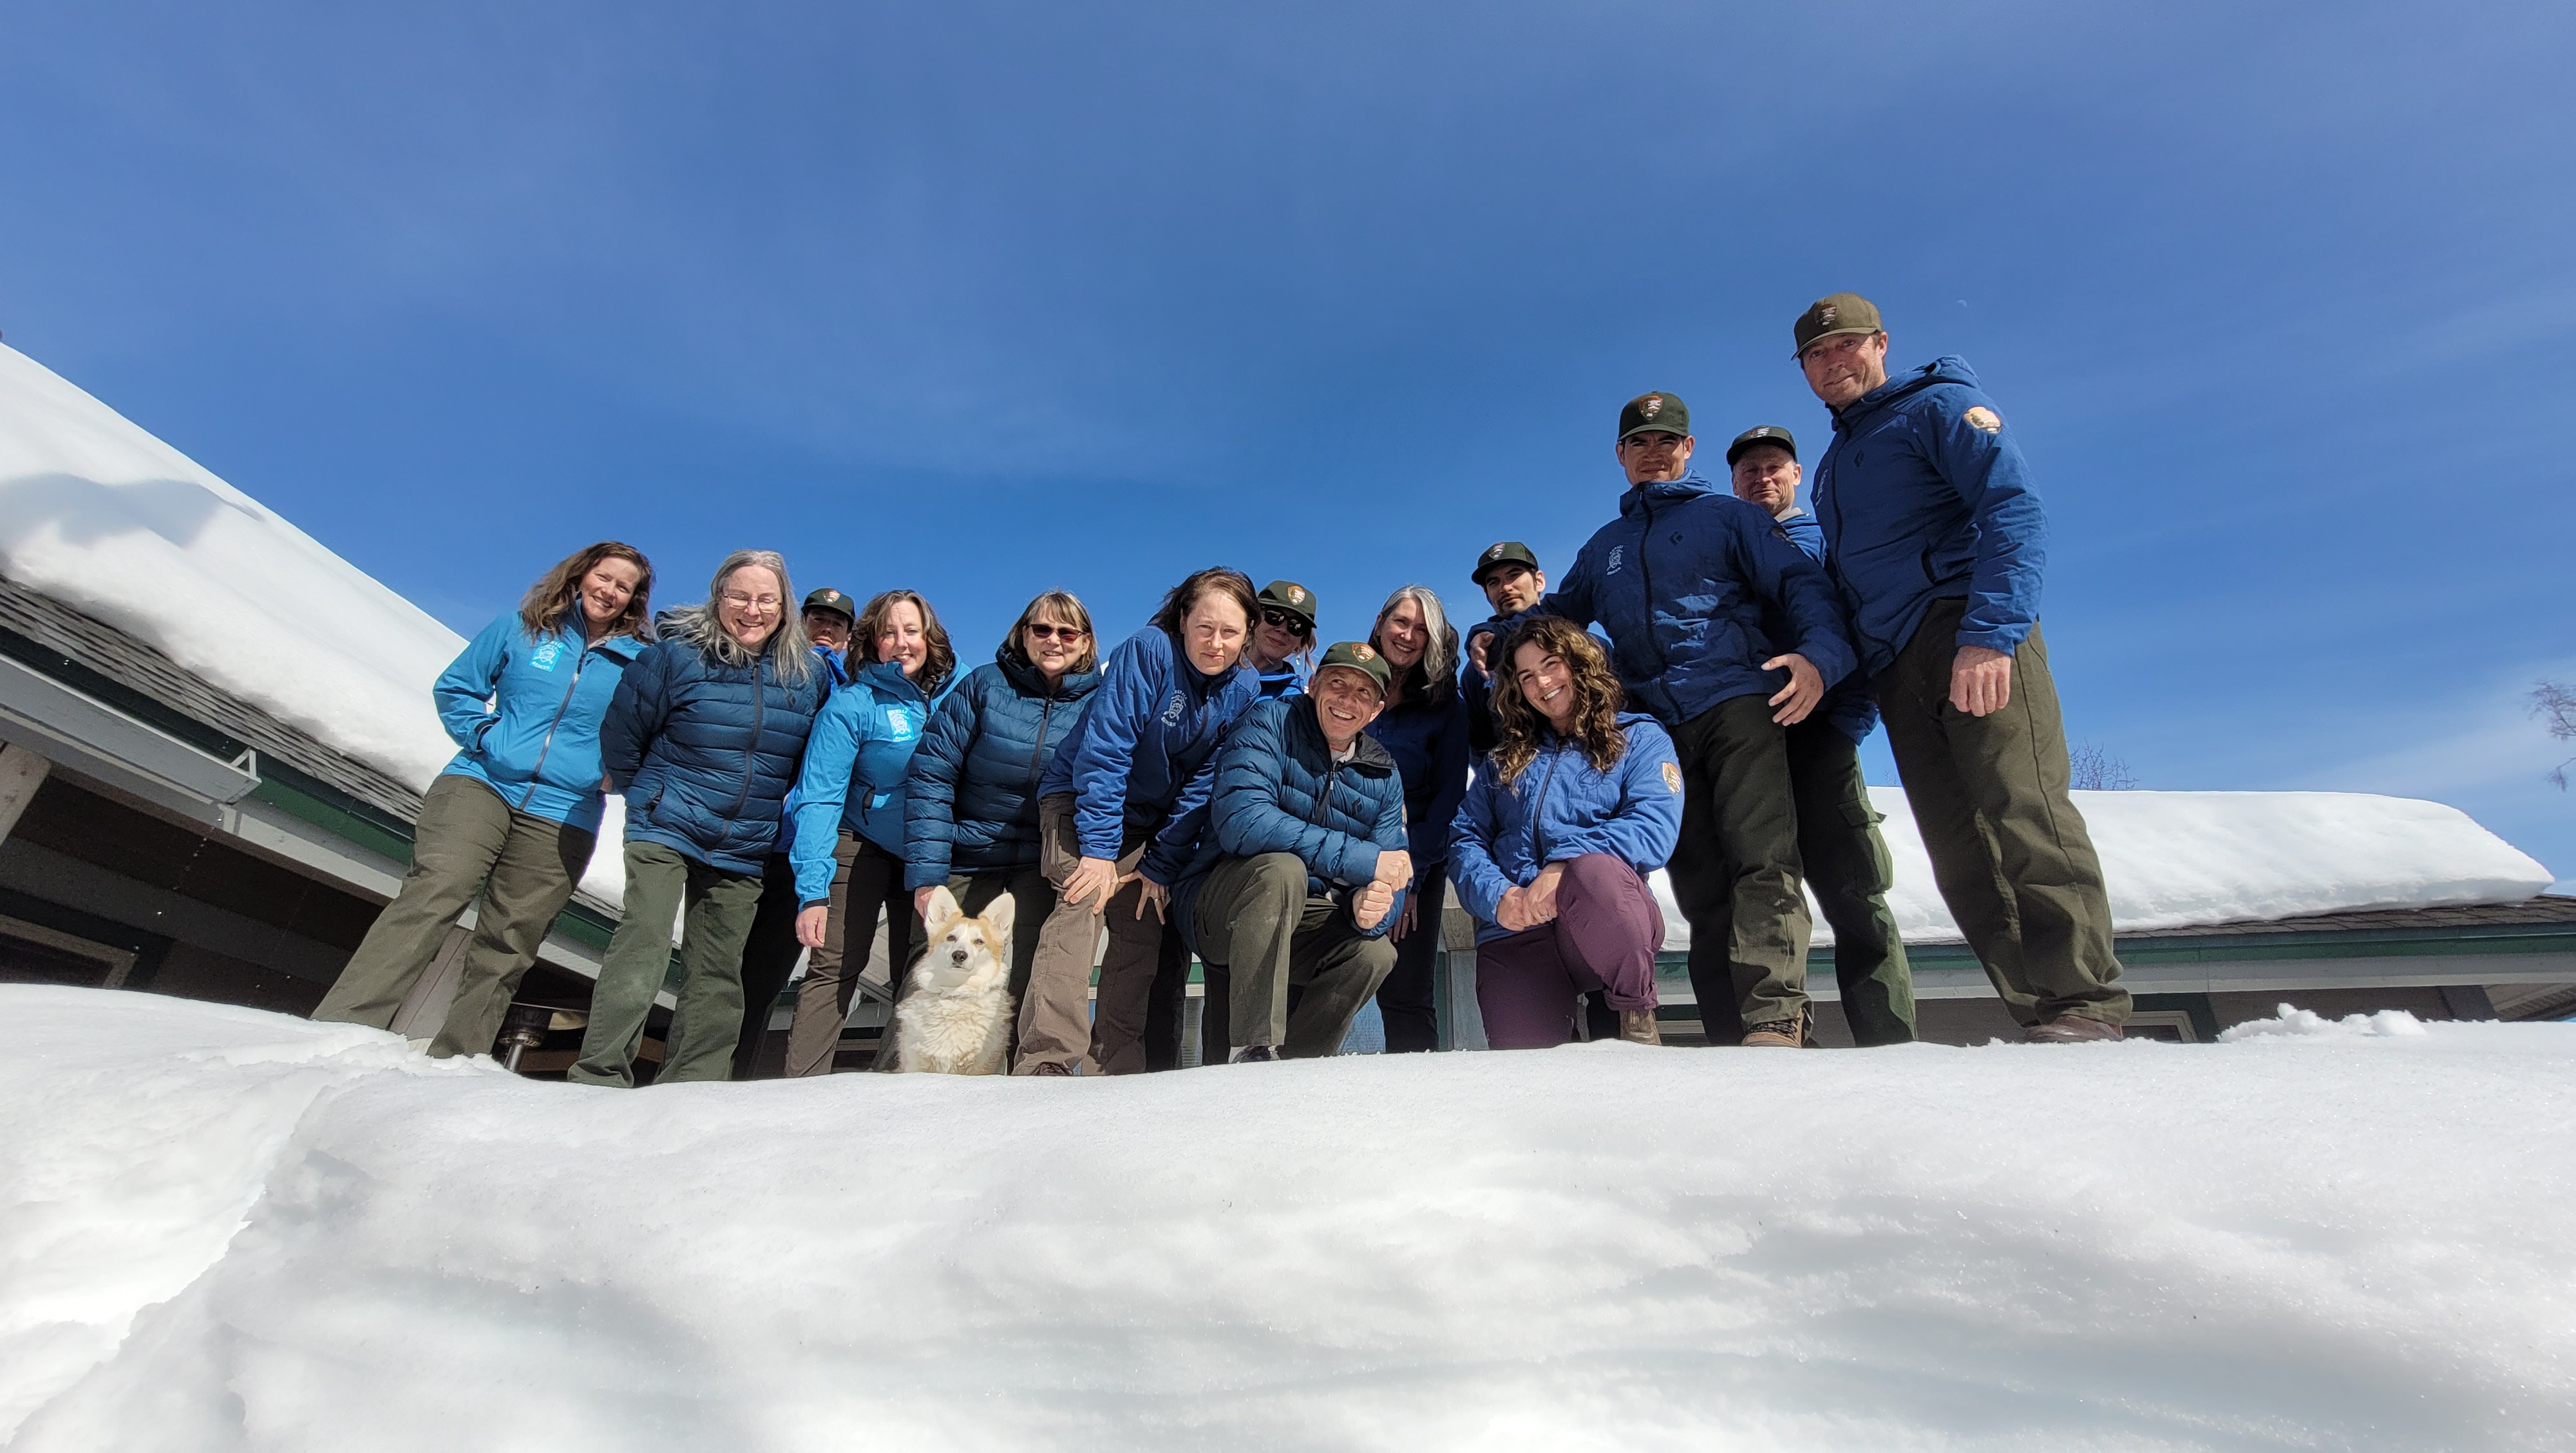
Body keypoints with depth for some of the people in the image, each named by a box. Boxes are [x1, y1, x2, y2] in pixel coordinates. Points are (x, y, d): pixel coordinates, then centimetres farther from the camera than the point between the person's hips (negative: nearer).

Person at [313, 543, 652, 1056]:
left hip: (561, 818, 0)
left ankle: (453, 1062, 7)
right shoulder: (522, 628, 10)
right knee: (432, 896, -22)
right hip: (481, 784, 0)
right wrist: (484, 736, -2)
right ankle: (341, 1029, -24)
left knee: (503, 951, 1)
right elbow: (455, 687, 14)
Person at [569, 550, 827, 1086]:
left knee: (717, 973, 5)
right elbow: (621, 733, 4)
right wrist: (646, 795, 10)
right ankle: (599, 1077, -6)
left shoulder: (807, 675, 3)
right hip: (665, 829, -3)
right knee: (643, 946, -15)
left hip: (743, 850, 3)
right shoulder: (676, 655, -6)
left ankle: (687, 1090, 14)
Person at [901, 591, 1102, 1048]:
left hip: (1046, 862, 0)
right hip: (969, 854, 1)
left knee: (1033, 985, -9)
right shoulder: (984, 684, -5)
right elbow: (930, 775, -7)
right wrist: (926, 874, -13)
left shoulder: (1099, 701, -2)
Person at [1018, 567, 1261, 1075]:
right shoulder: (1148, 651, -20)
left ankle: (1117, 1065, 11)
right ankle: (1046, 1061, -24)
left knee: (1144, 930, -2)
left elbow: (1203, 785, -6)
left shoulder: (1245, 689, -7)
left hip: (1147, 820, 5)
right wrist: (1098, 848, -26)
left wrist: (1161, 866, -10)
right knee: (1086, 898, -24)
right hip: (1078, 799, -5)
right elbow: (1103, 751, -23)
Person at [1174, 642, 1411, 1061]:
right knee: (1282, 868, -34)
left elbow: (1390, 882, -1)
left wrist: (1371, 908, -28)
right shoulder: (1270, 724, -12)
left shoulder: (1384, 776, 3)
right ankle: (1252, 1053, -29)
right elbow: (1240, 821, -30)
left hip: (1301, 922, 5)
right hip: (1219, 911, -5)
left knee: (1375, 952, -21)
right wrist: (1363, 861, -30)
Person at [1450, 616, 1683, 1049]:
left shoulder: (1640, 737, 12)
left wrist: (1567, 866, -21)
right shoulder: (1505, 758, 22)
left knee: (1594, 870, -37)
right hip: (1513, 932, 2)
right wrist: (1496, 897, -10)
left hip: (1606, 923, -2)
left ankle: (1638, 1018, -12)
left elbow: (1656, 828, -6)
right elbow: (1465, 838, 11)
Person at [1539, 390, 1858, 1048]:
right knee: (1701, 885, 0)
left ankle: (1774, 1022, -25)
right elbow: (1559, 615, 33)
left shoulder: (1728, 516, 14)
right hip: (1656, 727, 4)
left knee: (1762, 860, -20)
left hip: (1736, 704, -4)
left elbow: (1801, 584, 3)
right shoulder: (1604, 548, 28)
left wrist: (1818, 654, -19)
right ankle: (1730, 1038, 1)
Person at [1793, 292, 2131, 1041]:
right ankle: (2040, 1009, 3)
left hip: (1971, 636, -7)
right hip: (1895, 666, 7)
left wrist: (1991, 632, -22)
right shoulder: (1832, 466, 29)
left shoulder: (1937, 405, 7)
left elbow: (2016, 514, -8)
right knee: (1960, 852, 0)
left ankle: (2087, 1004, -12)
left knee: (2024, 813, -17)